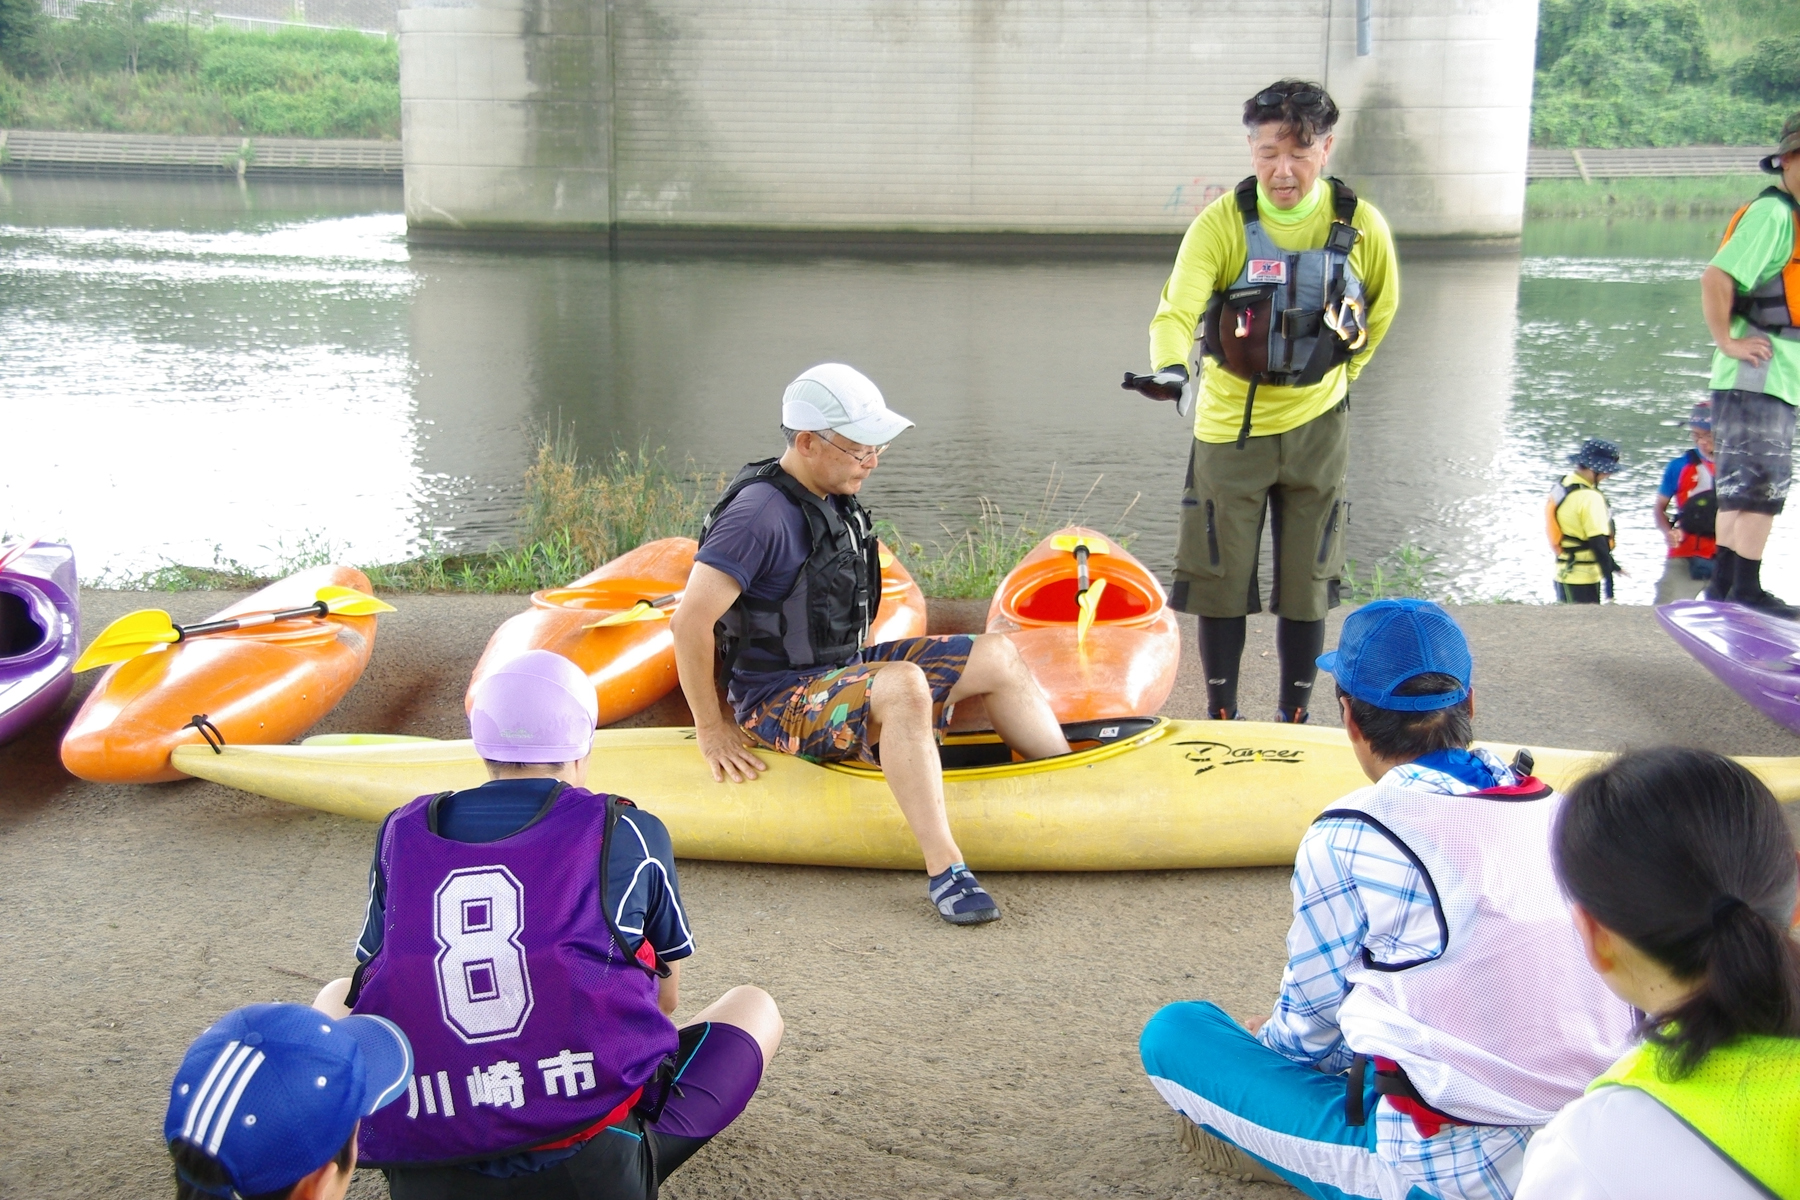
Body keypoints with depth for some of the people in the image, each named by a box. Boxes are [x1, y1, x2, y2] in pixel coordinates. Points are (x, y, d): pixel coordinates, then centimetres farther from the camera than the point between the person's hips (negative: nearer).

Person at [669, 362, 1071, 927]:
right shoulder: (760, 514, -21)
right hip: (778, 702, -9)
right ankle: (944, 870, -37)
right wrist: (713, 731, -19)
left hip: (844, 670, 10)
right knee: (903, 685, -38)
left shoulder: (835, 500, 8)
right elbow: (688, 623, -25)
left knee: (997, 657, 2)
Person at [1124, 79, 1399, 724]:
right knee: (1221, 581, 5)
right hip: (1229, 423, -1)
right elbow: (1177, 309, -27)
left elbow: (1380, 312, 13)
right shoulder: (1220, 224, -13)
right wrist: (1171, 369, -46)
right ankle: (1221, 719, 21)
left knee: (1306, 585, 7)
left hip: (1315, 426, 1)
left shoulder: (1362, 227, -6)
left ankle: (1293, 722, 22)